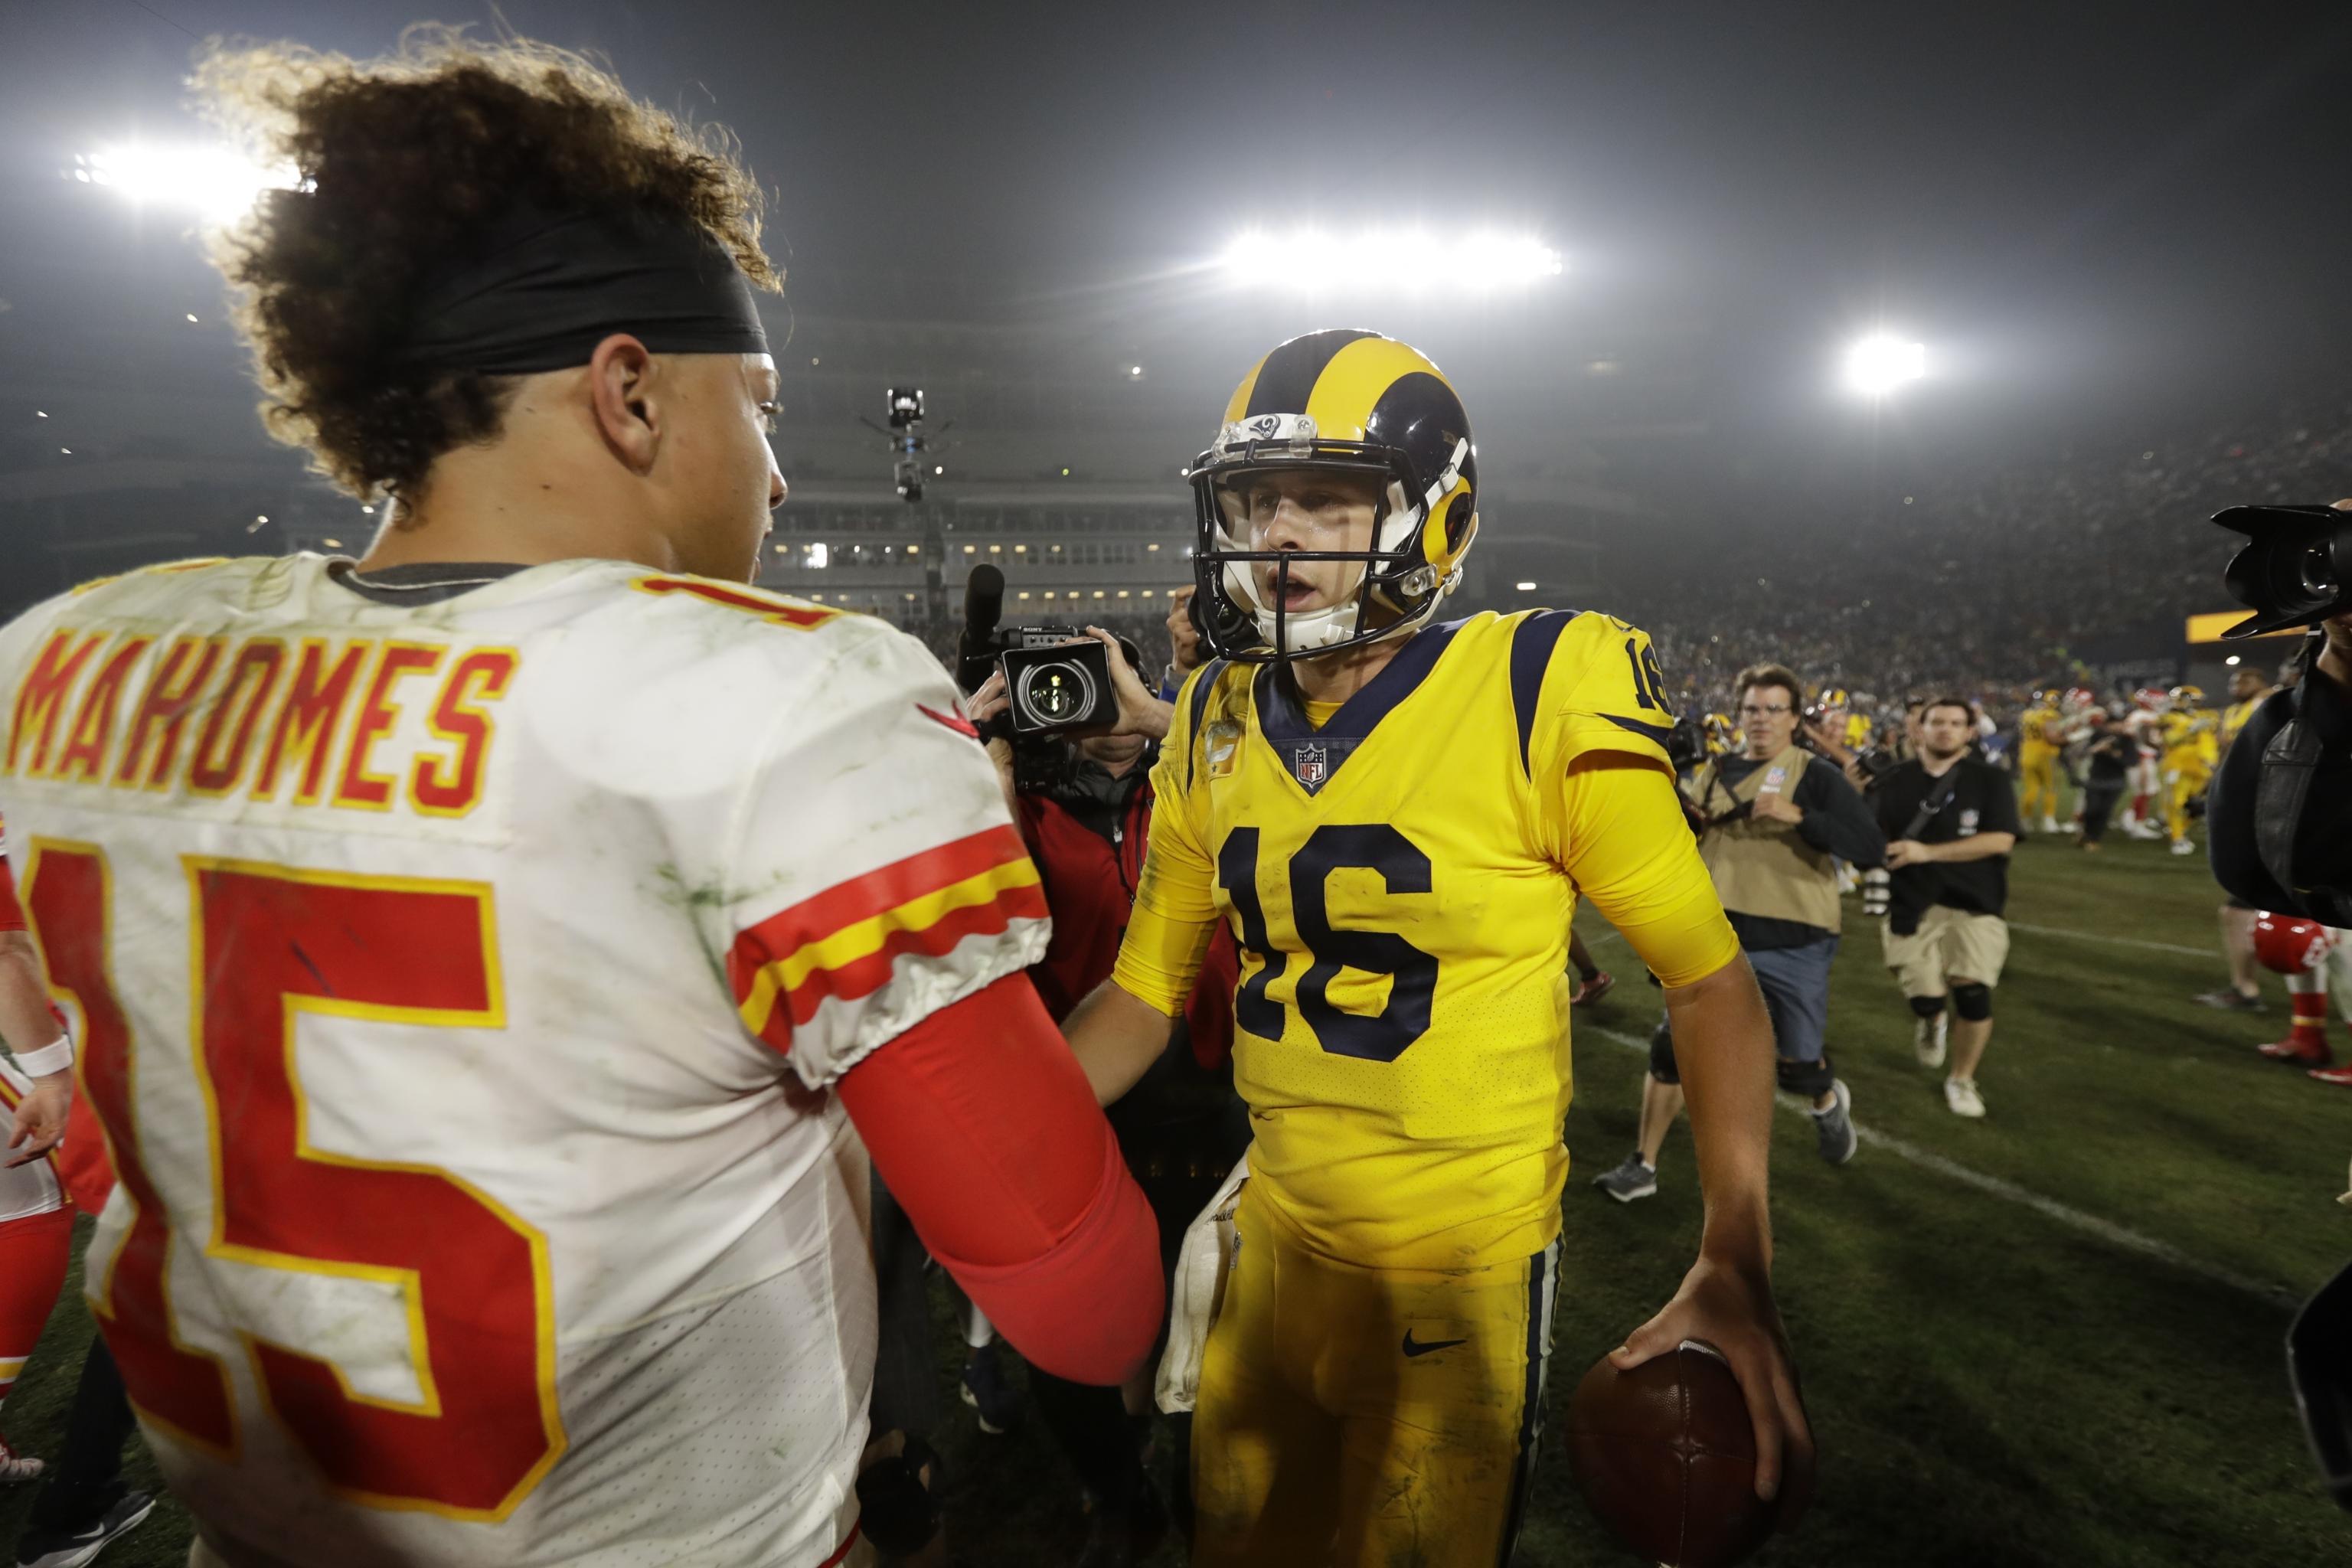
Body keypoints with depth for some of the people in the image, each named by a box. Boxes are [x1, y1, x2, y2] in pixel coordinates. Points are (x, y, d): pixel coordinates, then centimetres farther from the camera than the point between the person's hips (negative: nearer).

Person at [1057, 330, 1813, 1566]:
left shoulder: (1539, 700, -17)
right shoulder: (1217, 726, -1)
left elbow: (1710, 985, -10)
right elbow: (1146, 992, 6)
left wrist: (1735, 1262, -20)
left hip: (1464, 1263, -5)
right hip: (1274, 1235, 5)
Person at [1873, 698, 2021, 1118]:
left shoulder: (1990, 781, 1)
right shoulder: (1894, 784, 5)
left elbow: (2000, 840, -12)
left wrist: (1927, 852, -19)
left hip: (1975, 908, 0)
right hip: (1911, 909, 1)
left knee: (1974, 997, -10)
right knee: (1926, 999, -9)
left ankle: (1962, 1079, 17)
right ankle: (1930, 1020, 31)